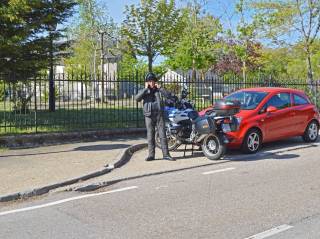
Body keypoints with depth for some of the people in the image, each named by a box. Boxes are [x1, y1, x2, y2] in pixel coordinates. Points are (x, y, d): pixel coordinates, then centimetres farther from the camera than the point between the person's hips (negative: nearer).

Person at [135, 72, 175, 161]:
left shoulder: (159, 90, 10)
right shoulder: (144, 91, 7)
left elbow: (168, 95, -5)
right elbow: (137, 98, -12)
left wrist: (159, 88, -7)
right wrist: (145, 89, -13)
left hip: (159, 115, 0)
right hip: (149, 115, 0)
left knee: (163, 135, -1)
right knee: (150, 136, 2)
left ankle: (166, 154, 2)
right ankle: (151, 155, 7)